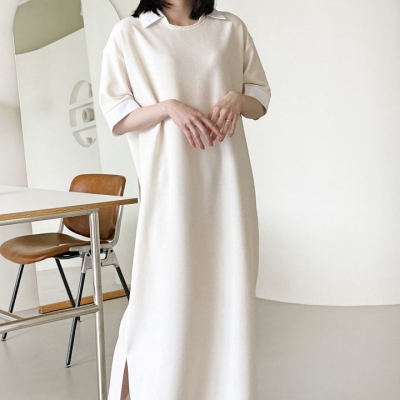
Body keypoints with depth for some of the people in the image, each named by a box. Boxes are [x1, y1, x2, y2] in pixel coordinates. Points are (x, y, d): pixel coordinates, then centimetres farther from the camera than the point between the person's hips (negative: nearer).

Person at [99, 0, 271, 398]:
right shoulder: (129, 33, 4)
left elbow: (261, 98, 15)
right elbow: (116, 117, 1)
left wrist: (237, 99, -6)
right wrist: (168, 106, -15)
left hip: (226, 178, 3)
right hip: (170, 181, -3)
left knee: (229, 287, 5)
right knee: (168, 293, -3)